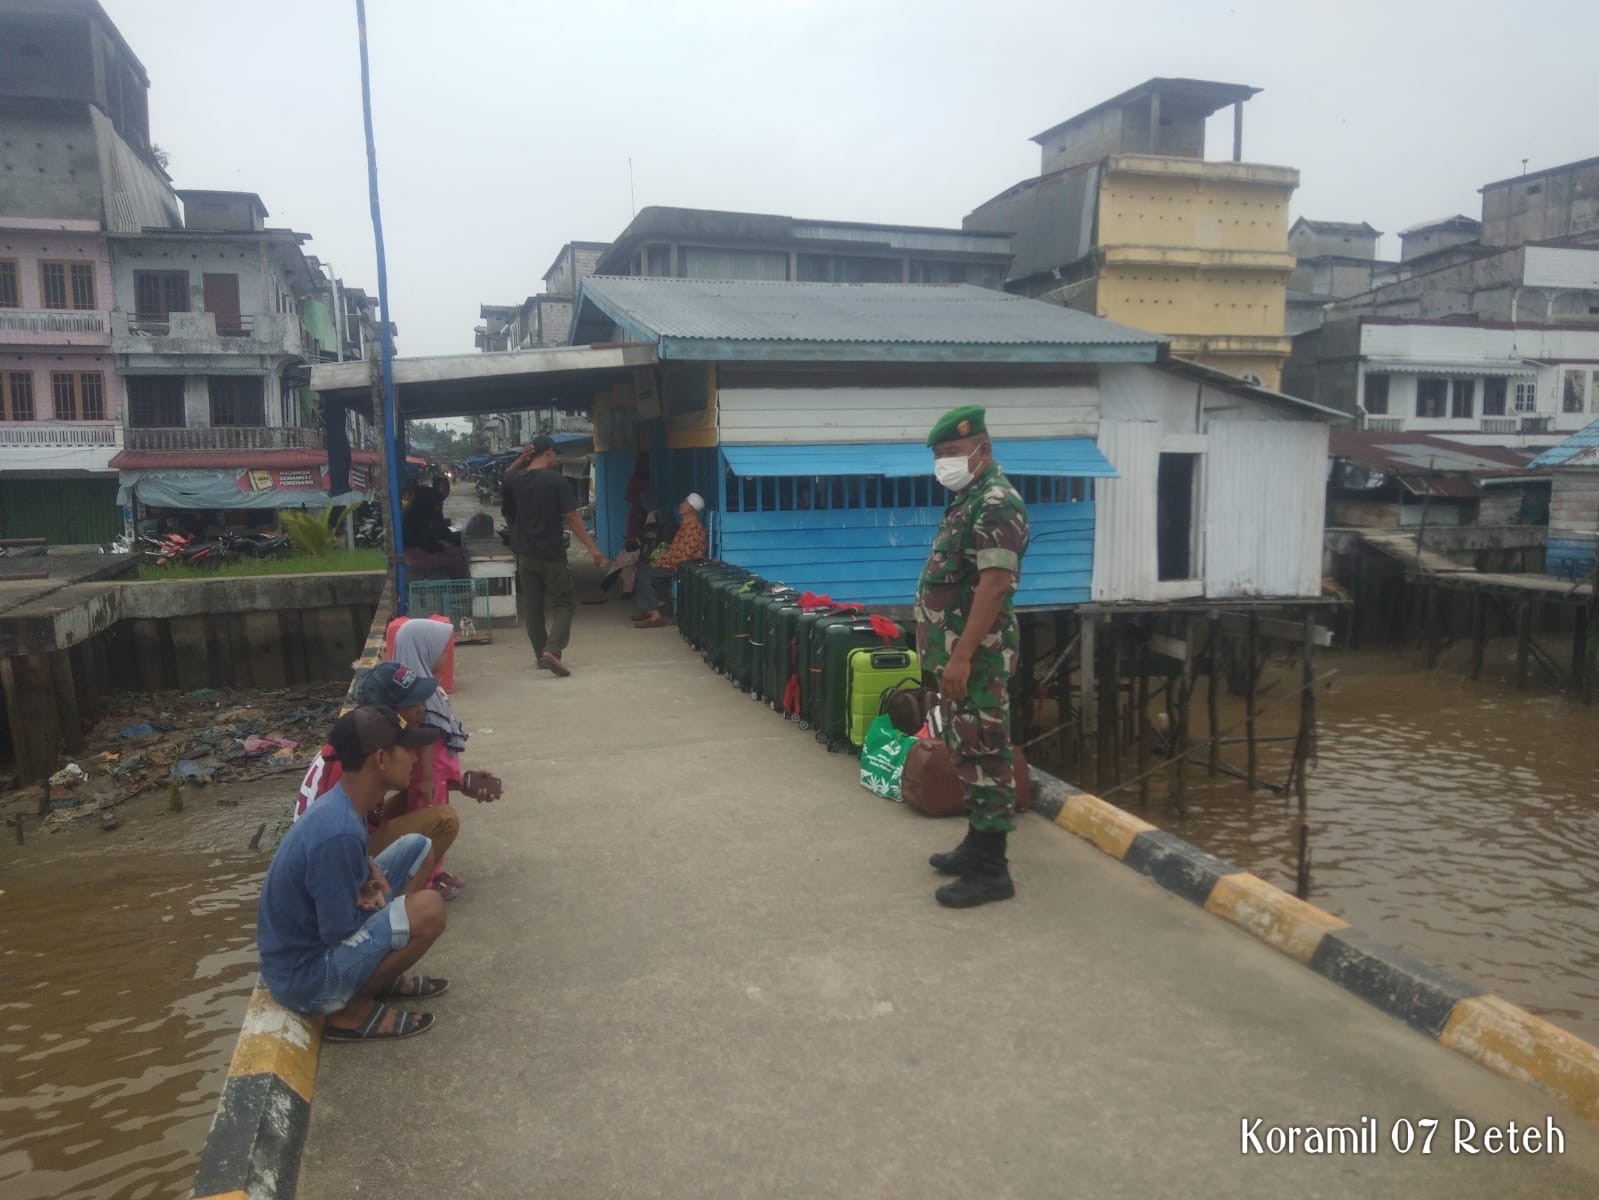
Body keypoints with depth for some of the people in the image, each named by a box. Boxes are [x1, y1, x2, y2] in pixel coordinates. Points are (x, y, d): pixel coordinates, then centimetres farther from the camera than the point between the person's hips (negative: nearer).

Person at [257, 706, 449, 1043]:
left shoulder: (340, 803, -2)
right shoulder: (339, 832, -31)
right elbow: (341, 933, -23)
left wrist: (372, 872, -4)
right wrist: (371, 896, -3)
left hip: (317, 932, 9)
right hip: (303, 977, -9)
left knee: (417, 848, 7)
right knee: (428, 909, -26)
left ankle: (377, 973, 12)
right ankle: (352, 1011, -5)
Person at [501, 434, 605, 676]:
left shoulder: (516, 480, 3)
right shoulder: (556, 479, -12)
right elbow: (571, 517, -15)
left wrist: (521, 459, 10)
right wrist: (592, 547, -12)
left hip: (526, 555, 5)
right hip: (552, 554, -5)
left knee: (532, 606, 14)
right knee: (565, 603, 3)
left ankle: (541, 654, 20)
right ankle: (552, 650, -15)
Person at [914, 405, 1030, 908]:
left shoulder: (997, 502, -16)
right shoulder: (970, 500, 17)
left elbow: (994, 584, -24)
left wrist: (962, 655, -28)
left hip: (977, 654, -11)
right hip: (959, 651, 11)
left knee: (985, 756, -5)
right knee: (968, 752, 16)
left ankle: (991, 870, 2)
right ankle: (977, 844, 28)